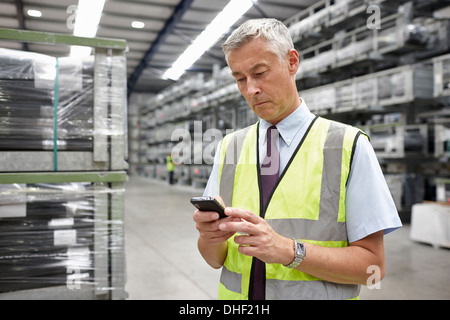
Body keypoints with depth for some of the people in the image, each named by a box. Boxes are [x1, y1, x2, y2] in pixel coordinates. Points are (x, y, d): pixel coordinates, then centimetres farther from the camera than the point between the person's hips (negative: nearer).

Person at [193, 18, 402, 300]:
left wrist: (289, 250, -27)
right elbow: (215, 259, -2)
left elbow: (372, 265, -14)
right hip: (235, 293, 3)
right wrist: (210, 236, -24)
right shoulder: (228, 148, -3)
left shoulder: (350, 146, -13)